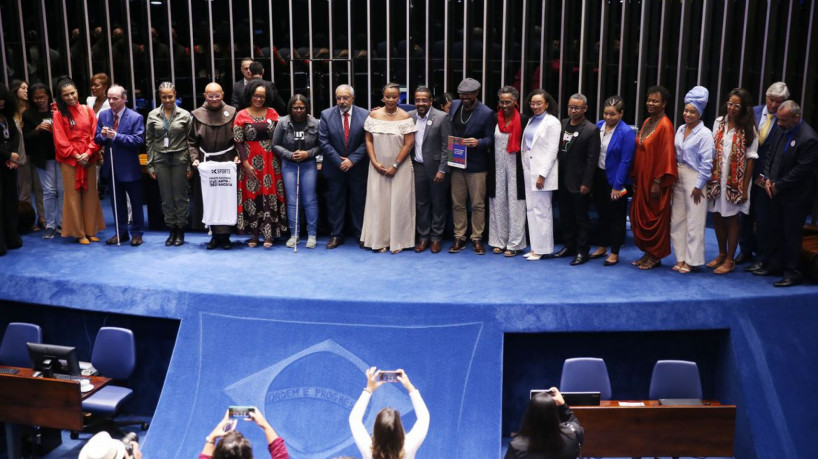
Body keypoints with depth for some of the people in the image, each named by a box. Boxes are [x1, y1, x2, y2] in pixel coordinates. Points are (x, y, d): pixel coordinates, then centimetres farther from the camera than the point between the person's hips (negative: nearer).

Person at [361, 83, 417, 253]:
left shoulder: (405, 117, -6)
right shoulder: (373, 116, 1)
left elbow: (409, 144, -9)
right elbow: (368, 140, 4)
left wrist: (395, 165, -12)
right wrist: (375, 163, -7)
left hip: (399, 167, -2)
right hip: (378, 167, 2)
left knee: (398, 203, 1)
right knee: (378, 202, 5)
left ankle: (397, 240, 11)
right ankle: (380, 240, 14)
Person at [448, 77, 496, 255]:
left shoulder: (487, 113, -10)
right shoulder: (454, 106, 4)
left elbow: (490, 138, -6)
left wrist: (477, 142, -25)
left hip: (476, 165, -4)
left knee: (478, 204, 3)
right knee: (457, 203, 9)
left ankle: (477, 238, 13)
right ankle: (459, 238, 18)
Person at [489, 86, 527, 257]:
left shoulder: (523, 120, -6)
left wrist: (524, 168, -7)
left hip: (515, 168, -3)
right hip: (497, 167, 3)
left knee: (515, 205, 0)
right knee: (498, 204, 7)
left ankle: (514, 244, 6)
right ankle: (499, 241, 16)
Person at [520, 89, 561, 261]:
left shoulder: (552, 123, -8)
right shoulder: (531, 120, 13)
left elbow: (552, 152, -12)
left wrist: (542, 175, -16)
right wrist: (524, 168, 6)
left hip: (542, 171, -7)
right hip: (528, 170, 7)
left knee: (542, 210, -3)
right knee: (531, 209, 9)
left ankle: (541, 248, 4)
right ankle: (535, 247, 16)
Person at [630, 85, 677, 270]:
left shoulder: (665, 126, -14)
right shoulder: (646, 123, 11)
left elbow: (666, 156, -17)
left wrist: (658, 182, -19)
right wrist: (635, 178, 12)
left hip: (655, 180, -8)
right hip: (642, 178, 8)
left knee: (655, 218, 1)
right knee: (641, 216, 12)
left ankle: (656, 256, 13)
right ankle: (647, 252, 22)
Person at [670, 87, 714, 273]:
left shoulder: (705, 134, -11)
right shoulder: (680, 129, 8)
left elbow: (706, 162, -13)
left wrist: (698, 186, -13)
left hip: (694, 179, -7)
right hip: (678, 177, 7)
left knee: (694, 222, 0)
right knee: (677, 219, 8)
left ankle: (692, 260, 8)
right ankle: (680, 258, 17)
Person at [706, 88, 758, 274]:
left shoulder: (748, 129, -7)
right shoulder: (719, 122, 5)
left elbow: (750, 159, -8)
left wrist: (744, 188, -11)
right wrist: (710, 176, 2)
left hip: (735, 180, -4)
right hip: (717, 178, 4)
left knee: (731, 219, 4)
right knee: (717, 217, 10)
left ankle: (729, 260, 15)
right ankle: (722, 254, 27)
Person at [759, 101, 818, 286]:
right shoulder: (784, 131, 4)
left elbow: (801, 171, -21)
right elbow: (771, 155, 13)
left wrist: (778, 186, -14)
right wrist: (768, 179, 0)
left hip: (795, 196, -8)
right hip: (777, 193, 8)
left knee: (791, 234, 1)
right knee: (776, 230, 16)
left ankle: (792, 272, 12)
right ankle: (774, 264, 29)